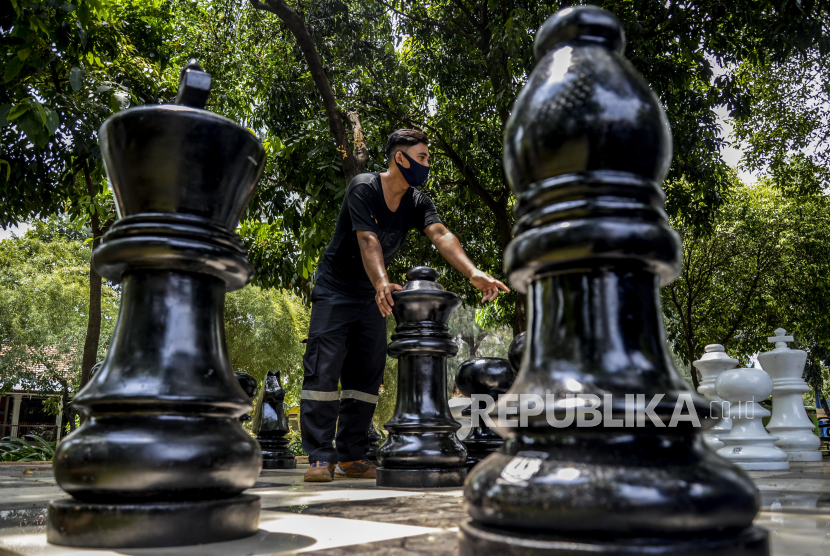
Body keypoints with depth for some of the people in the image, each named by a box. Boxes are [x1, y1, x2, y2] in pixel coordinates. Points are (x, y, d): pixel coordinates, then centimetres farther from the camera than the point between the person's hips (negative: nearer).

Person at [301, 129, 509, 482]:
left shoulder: (417, 203, -3)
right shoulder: (363, 188, -17)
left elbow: (441, 236, -20)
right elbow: (368, 240, -30)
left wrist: (473, 273, -37)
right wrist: (382, 284, -48)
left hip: (372, 296, 6)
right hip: (335, 290, -5)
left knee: (367, 374, 3)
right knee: (323, 369, -11)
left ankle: (351, 456, 10)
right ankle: (321, 457, -7)